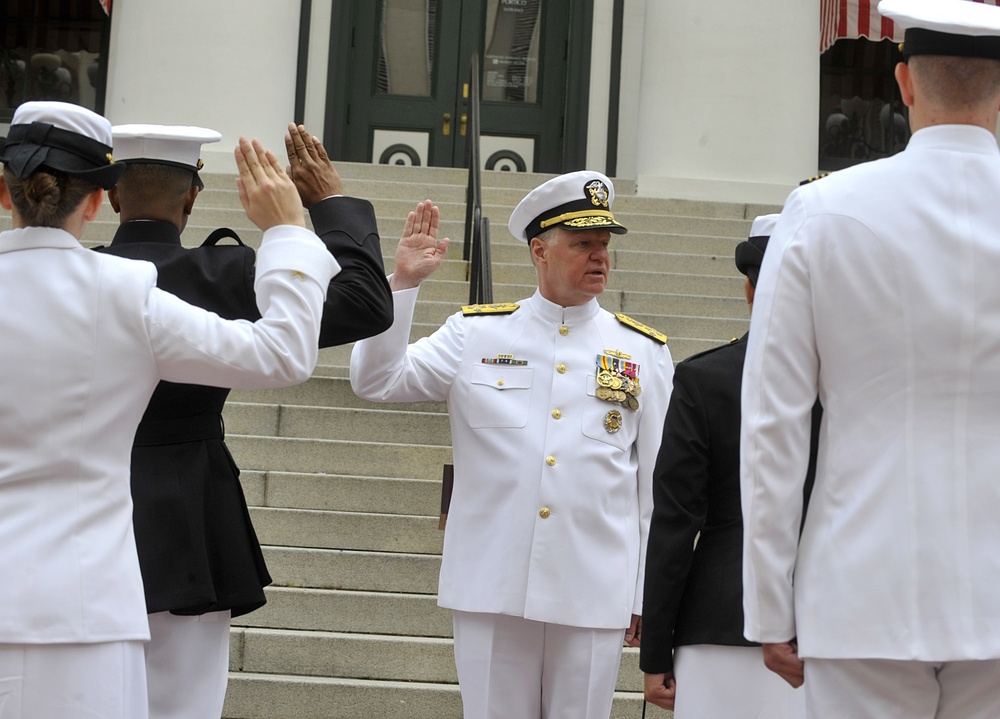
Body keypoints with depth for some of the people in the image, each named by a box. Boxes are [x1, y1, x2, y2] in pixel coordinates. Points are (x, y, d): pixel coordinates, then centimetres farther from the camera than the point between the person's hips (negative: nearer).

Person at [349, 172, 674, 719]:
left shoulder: (644, 351, 7)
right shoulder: (476, 333, 7)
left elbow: (656, 485, 8)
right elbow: (376, 381, 3)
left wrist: (648, 598, 7)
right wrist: (403, 282, -7)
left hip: (595, 596, 0)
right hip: (491, 589, 0)